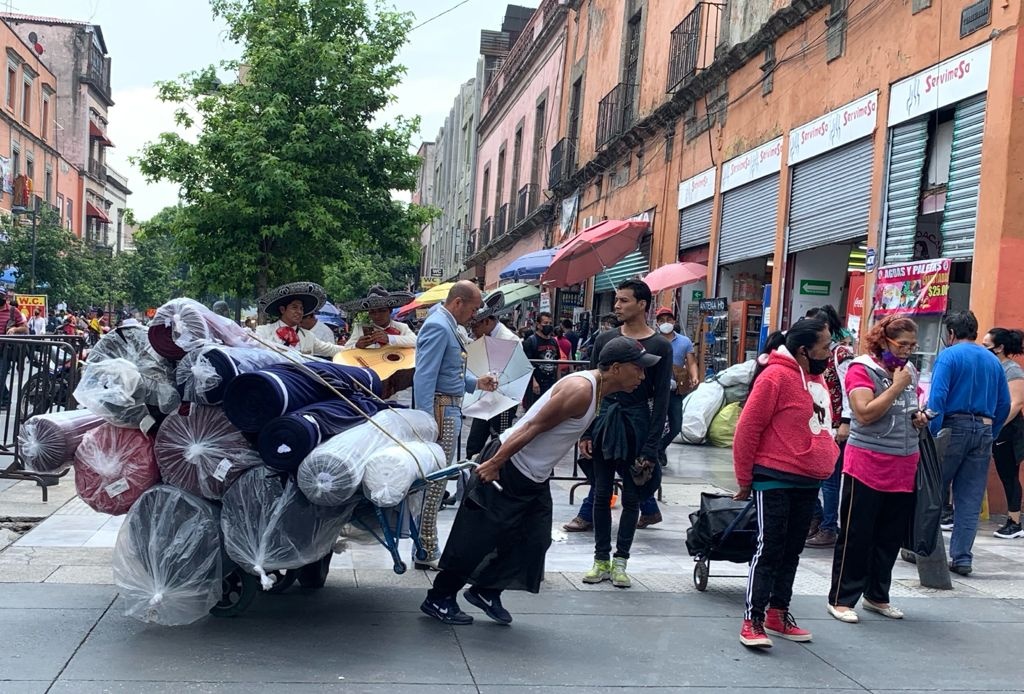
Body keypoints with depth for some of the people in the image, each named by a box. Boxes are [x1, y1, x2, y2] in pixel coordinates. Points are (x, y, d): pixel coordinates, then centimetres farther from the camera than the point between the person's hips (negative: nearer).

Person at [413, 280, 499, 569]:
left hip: (451, 410, 11)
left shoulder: (449, 326, 15)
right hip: (440, 410, -11)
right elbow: (424, 377, -22)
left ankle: (428, 547, 24)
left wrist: (476, 383, 13)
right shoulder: (438, 327, -16)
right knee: (434, 482, -5)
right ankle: (425, 553, 3)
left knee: (437, 481, 15)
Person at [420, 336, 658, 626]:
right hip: (508, 467, -10)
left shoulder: (596, 392, 7)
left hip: (536, 477, 10)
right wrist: (494, 463, -24)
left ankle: (486, 591, 22)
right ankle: (438, 599, 12)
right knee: (477, 537, -1)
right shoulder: (580, 389, -23)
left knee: (534, 540, 8)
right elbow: (534, 426, -24)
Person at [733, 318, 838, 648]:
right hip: (775, 481, -8)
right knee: (769, 550, -4)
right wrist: (745, 479, -9)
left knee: (792, 551, 14)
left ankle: (778, 613, 25)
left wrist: (822, 465, 17)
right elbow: (747, 429, -15)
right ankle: (753, 620, 2)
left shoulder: (815, 377, 10)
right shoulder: (776, 376, -16)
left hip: (808, 482, 8)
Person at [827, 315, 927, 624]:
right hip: (867, 466, -7)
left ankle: (877, 595, 28)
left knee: (891, 537, 14)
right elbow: (865, 414, -21)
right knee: (856, 536, 0)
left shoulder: (910, 370, 11)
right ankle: (841, 599, 10)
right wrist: (897, 385, -16)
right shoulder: (863, 369, -9)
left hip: (904, 468, 7)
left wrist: (919, 418, 5)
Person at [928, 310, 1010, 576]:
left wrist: (932, 435, -14)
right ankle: (962, 558, 8)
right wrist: (991, 434, 17)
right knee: (970, 500, 7)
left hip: (954, 427, -5)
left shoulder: (948, 355, -5)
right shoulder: (993, 360, 12)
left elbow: (937, 397, -15)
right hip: (984, 431, 5)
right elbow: (1004, 404, 12)